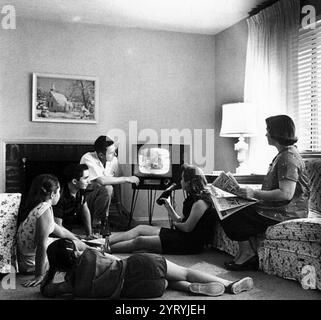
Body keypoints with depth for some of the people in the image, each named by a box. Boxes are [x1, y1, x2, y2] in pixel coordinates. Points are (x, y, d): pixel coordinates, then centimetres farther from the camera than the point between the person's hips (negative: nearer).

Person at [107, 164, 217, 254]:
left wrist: (175, 224, 1)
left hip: (190, 242, -10)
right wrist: (168, 206, 5)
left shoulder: (200, 202, -19)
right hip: (181, 234, 10)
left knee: (140, 241, -15)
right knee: (140, 228, 1)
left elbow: (187, 227, -19)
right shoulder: (193, 198, 15)